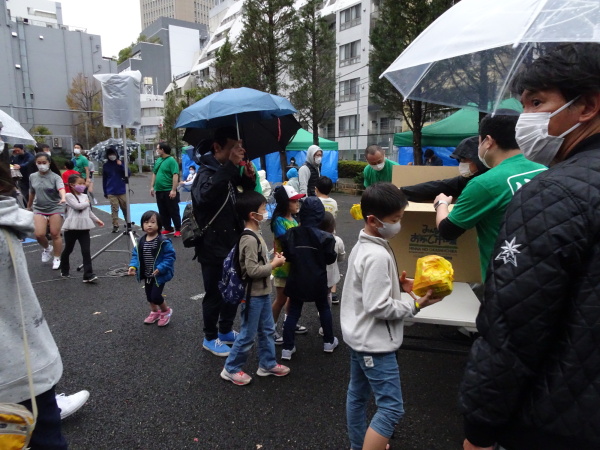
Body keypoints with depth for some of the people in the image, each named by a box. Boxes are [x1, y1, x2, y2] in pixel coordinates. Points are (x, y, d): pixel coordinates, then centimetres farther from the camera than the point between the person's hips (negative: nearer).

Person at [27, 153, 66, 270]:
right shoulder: (32, 177, 3)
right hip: (39, 209, 3)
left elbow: (61, 188, -32)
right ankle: (47, 248, 26)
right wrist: (29, 206, 27)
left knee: (55, 234, 1)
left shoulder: (55, 177, -11)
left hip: (55, 208, -3)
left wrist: (63, 198, -52)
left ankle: (57, 259, 17)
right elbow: (32, 192, 17)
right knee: (39, 234, -8)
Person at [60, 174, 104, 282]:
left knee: (86, 251, -6)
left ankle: (88, 275, -8)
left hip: (84, 227, 4)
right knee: (68, 250, 14)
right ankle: (64, 270, 37)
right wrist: (87, 202, -4)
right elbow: (78, 206, -20)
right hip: (71, 228, -4)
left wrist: (97, 220, 22)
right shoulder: (68, 196, -6)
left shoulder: (85, 196, 12)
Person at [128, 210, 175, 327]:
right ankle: (155, 312, 44)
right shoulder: (141, 241, -2)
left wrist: (160, 268, -29)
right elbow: (135, 255, 5)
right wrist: (133, 266, -12)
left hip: (159, 275, -6)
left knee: (155, 295, -9)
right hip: (147, 275, 7)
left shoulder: (163, 242, -20)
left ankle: (166, 311, 20)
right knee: (149, 295, 19)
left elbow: (169, 257, -20)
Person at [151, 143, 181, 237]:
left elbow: (175, 176, -18)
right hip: (159, 191, 8)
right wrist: (152, 186, 15)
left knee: (173, 211, 1)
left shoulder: (171, 160, -12)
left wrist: (173, 190, -23)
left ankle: (178, 230, 10)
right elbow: (154, 174, 20)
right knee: (163, 212, 12)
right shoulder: (158, 160, 12)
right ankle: (168, 229, 23)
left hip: (169, 191, -8)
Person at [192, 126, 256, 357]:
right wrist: (230, 166, -39)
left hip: (232, 244, 8)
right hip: (213, 247, -8)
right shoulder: (207, 172, -18)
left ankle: (226, 331, 37)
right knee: (215, 294, 5)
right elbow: (205, 194, -41)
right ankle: (210, 338, 25)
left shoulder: (230, 172, 8)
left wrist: (249, 178, -4)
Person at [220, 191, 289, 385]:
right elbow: (252, 270, -27)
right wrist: (274, 264, -16)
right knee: (248, 334, 4)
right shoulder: (250, 240, -24)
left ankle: (267, 364, 34)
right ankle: (231, 369, 22)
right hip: (253, 295, -10)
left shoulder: (256, 234, 7)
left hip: (263, 292, 10)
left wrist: (272, 259, 1)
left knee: (267, 330, 19)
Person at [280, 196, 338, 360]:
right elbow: (330, 259, -7)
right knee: (324, 309, 20)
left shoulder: (290, 234, -9)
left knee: (293, 312, 10)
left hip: (296, 280, 1)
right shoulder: (324, 237, -16)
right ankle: (329, 342, 32)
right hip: (317, 281, -1)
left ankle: (287, 348, 10)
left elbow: (287, 257, 0)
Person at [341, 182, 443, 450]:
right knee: (391, 408, 0)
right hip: (374, 342, -10)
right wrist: (415, 304, -16)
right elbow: (378, 308, -26)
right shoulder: (377, 256, -26)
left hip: (359, 337, 10)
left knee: (357, 395, 22)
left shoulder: (362, 246, 4)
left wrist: (397, 285, 2)